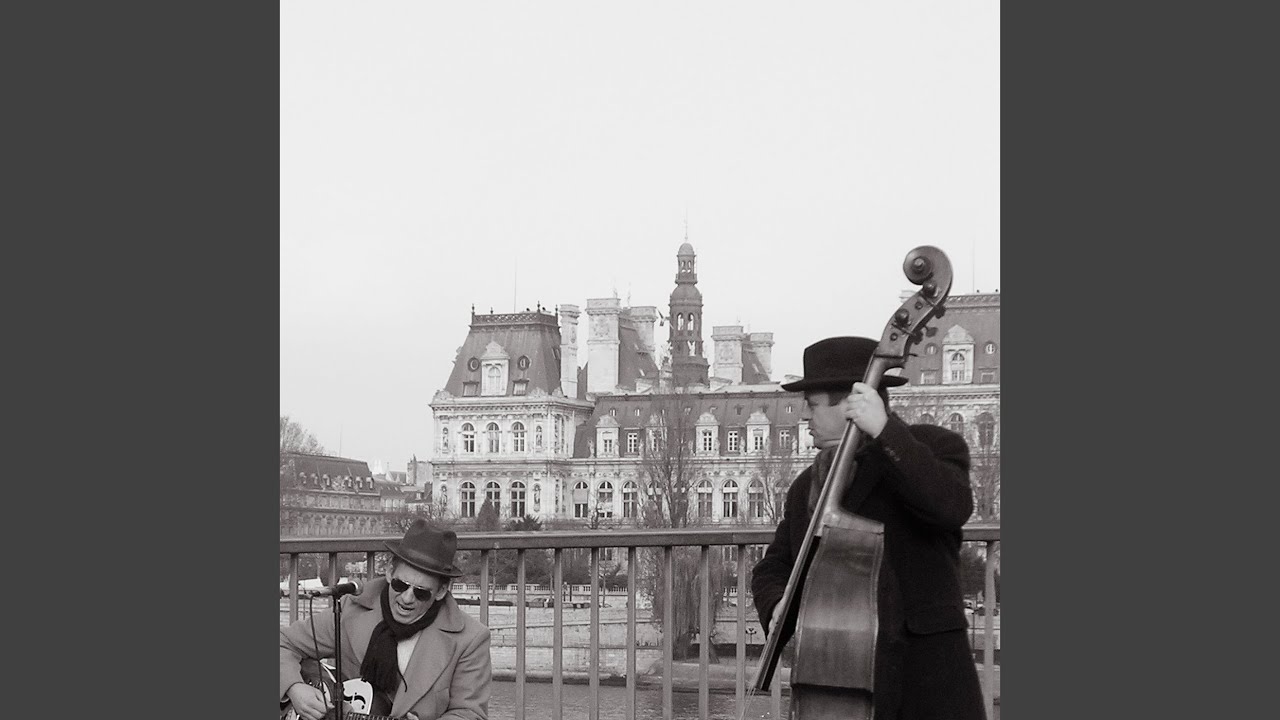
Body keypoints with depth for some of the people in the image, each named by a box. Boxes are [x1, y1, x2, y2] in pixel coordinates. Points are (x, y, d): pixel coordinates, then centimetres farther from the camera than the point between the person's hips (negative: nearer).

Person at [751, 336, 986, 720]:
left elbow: (950, 506, -22)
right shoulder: (806, 486, 18)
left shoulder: (933, 446, 0)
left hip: (924, 676, -5)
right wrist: (779, 608, -4)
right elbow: (773, 569, 19)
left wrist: (884, 432, -29)